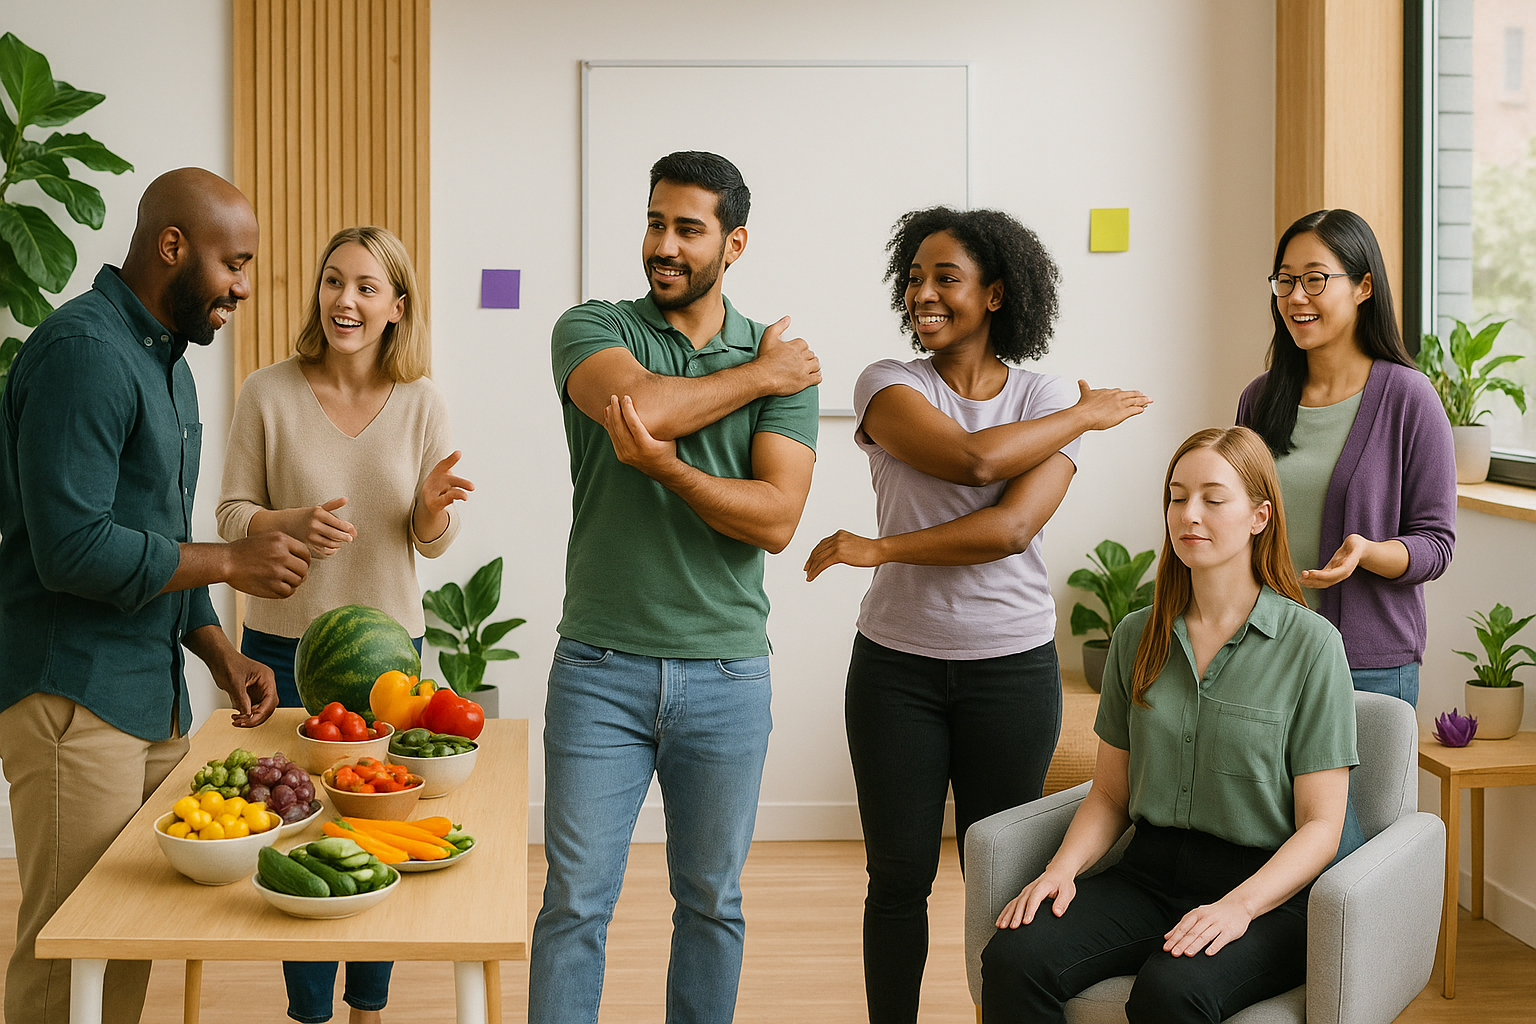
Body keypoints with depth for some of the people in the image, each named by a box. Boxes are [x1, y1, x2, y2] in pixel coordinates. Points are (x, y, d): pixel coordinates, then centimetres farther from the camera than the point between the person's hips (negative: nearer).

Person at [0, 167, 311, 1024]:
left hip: (153, 698, 9)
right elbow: (73, 549, -23)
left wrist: (220, 653, 10)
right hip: (74, 703, -9)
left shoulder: (166, 362, 17)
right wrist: (230, 561, -14)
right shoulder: (85, 350, -15)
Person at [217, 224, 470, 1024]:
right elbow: (232, 515, -2)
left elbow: (431, 542, 2)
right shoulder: (269, 393, -7)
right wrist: (293, 524, -22)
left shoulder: (422, 404, -3)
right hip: (283, 643, -1)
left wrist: (434, 507, -20)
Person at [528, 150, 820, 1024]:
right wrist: (756, 375, -10)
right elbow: (639, 401, -23)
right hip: (602, 668, -1)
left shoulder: (785, 368, 3)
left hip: (727, 674, 2)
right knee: (576, 901, 2)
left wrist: (663, 462, -21)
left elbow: (776, 520, -9)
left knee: (712, 902, 13)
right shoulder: (594, 328, 1)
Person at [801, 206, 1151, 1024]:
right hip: (896, 665, 0)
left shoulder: (1046, 399, -1)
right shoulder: (888, 385, -1)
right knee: (899, 874, 6)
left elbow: (1012, 527, -15)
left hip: (1011, 665, 0)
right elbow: (972, 458, -20)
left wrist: (881, 548, -17)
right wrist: (1088, 413, -8)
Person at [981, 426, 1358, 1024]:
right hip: (1150, 872, 4)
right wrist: (1061, 869, -6)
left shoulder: (1311, 645, -4)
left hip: (1268, 890, -4)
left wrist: (1239, 906, -21)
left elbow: (1320, 827, -5)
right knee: (1012, 959, -24)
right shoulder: (1138, 638, 10)